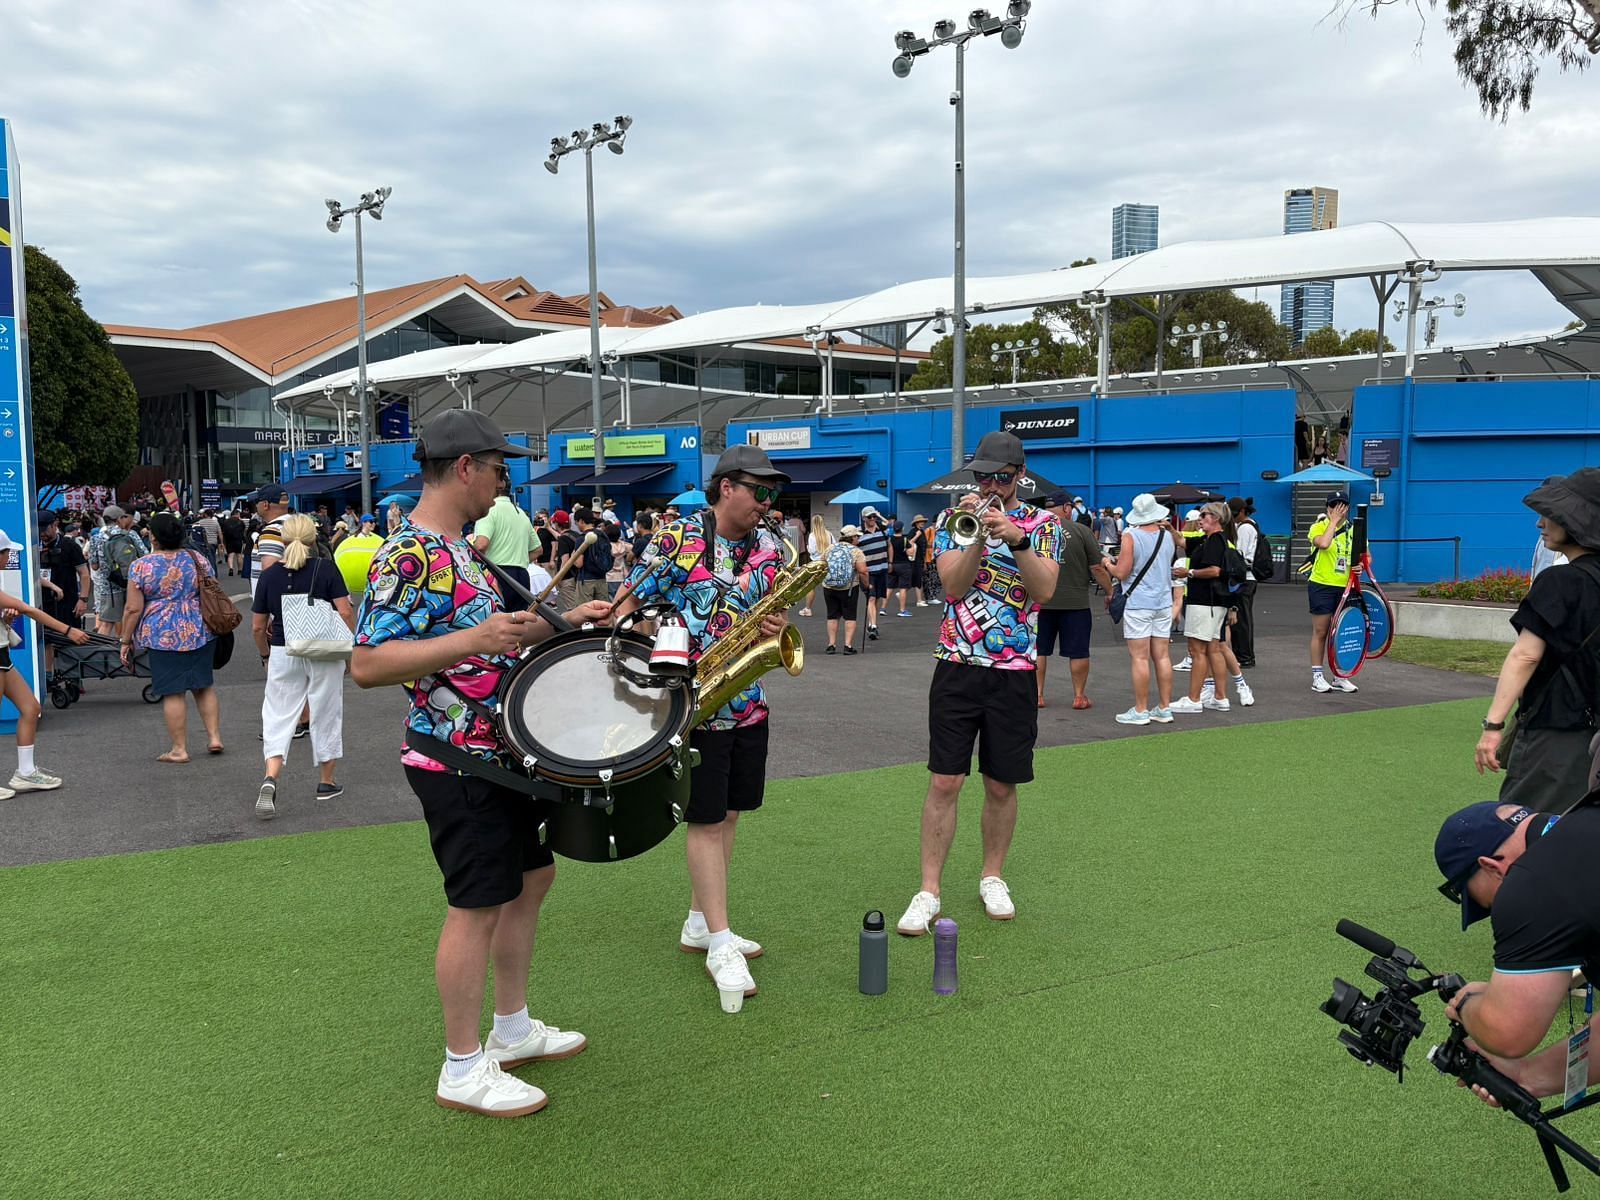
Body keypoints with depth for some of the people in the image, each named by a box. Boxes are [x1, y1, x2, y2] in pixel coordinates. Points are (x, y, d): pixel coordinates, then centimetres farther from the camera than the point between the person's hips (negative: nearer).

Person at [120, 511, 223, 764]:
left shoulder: (141, 566, -6)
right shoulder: (197, 559, 4)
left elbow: (133, 609, -6)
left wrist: (126, 641, 3)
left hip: (163, 636, -3)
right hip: (200, 632, 4)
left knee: (172, 692, 2)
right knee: (204, 686, 15)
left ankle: (179, 749, 7)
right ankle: (214, 737, 13)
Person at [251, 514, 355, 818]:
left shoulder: (269, 575, 1)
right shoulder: (326, 570, -6)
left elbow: (257, 627, 5)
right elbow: (345, 613, -13)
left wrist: (266, 655, 21)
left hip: (283, 654, 1)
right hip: (324, 655, -1)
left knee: (279, 717, 4)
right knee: (325, 716, 11)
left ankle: (270, 779, -18)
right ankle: (327, 783, 23)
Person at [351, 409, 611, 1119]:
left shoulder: (458, 549, 12)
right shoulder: (409, 557, -20)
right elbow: (367, 664, -26)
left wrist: (562, 620, 15)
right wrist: (472, 641, -33)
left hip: (498, 753, 10)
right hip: (456, 762, -10)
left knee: (531, 877, 18)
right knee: (477, 907, -1)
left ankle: (512, 1029, 34)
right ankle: (464, 1071, 14)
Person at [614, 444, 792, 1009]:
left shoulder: (770, 548, 6)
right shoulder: (676, 540, -10)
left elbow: (776, 614, 11)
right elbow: (627, 606, -6)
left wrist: (777, 626, -13)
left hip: (748, 703, 6)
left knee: (729, 814, 13)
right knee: (706, 820, -1)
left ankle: (699, 922, 27)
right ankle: (720, 946, 4)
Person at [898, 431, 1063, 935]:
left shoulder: (1042, 523, 4)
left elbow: (1044, 589, -10)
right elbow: (953, 585, -8)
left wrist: (1016, 538, -23)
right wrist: (980, 535, -18)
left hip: (1014, 673, 0)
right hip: (957, 667, 0)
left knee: (1001, 784, 9)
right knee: (944, 781, -3)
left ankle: (992, 876, 28)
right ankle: (929, 891, 4)